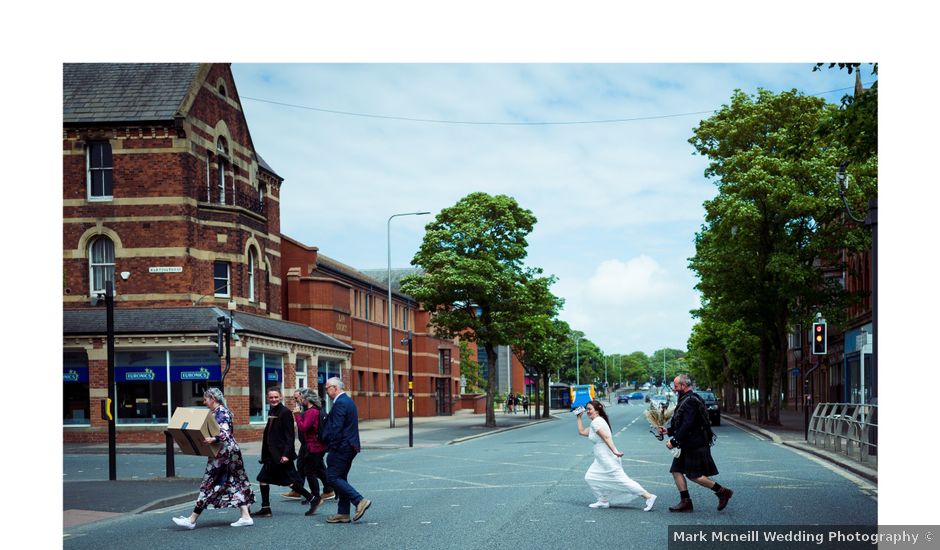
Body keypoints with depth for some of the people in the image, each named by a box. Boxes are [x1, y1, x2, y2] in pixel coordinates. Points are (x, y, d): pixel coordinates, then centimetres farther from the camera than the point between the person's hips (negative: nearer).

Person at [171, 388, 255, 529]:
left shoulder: (220, 412, -15)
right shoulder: (218, 411, 16)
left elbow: (225, 433, -27)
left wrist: (213, 439, -44)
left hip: (223, 452, -10)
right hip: (231, 452, 10)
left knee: (208, 484, -4)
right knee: (235, 483, 8)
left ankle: (192, 520, 2)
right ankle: (246, 517, 4)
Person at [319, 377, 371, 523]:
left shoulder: (340, 403, -15)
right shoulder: (348, 401, 16)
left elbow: (336, 428, -22)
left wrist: (332, 448, -18)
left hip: (341, 447, -10)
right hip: (350, 446, 10)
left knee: (332, 477, -7)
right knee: (340, 478, 13)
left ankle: (360, 501, -12)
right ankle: (343, 513, 14)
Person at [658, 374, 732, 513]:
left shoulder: (691, 401, -19)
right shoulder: (686, 400, 14)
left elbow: (687, 426, -26)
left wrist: (673, 441, -21)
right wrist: (668, 431, 9)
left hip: (695, 446, -10)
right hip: (687, 445, 10)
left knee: (694, 475, -5)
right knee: (677, 470, 7)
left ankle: (722, 492, 6)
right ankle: (685, 502, 11)